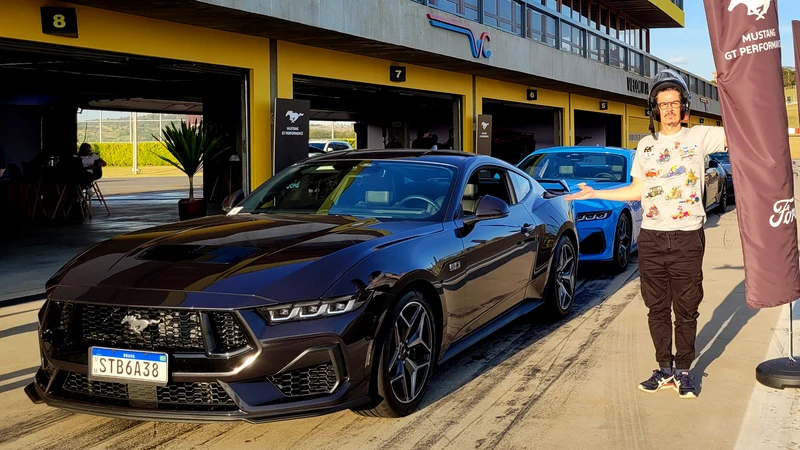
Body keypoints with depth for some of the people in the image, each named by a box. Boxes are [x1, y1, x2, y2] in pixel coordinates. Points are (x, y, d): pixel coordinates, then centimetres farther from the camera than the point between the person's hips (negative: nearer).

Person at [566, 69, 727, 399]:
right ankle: (665, 370, 17)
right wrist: (595, 194, 15)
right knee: (657, 309, 7)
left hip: (687, 238, -4)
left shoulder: (699, 137, 0)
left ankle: (683, 371, 14)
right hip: (651, 239, 4)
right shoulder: (646, 145, 13)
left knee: (686, 309, 2)